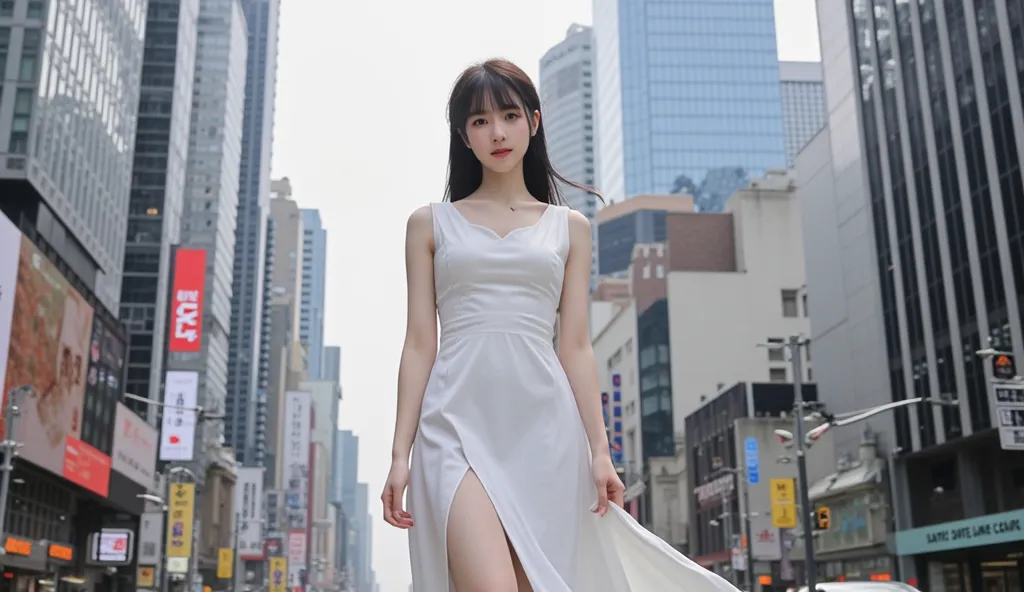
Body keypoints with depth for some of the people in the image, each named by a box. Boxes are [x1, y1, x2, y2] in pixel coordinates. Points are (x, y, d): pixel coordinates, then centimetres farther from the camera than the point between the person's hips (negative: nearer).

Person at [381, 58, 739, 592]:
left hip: (543, 426, 2)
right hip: (458, 422, -1)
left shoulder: (569, 227, 14)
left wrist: (599, 449, 3)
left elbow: (575, 346, 10)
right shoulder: (431, 223, 12)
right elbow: (419, 344, 7)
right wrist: (401, 453, 1)